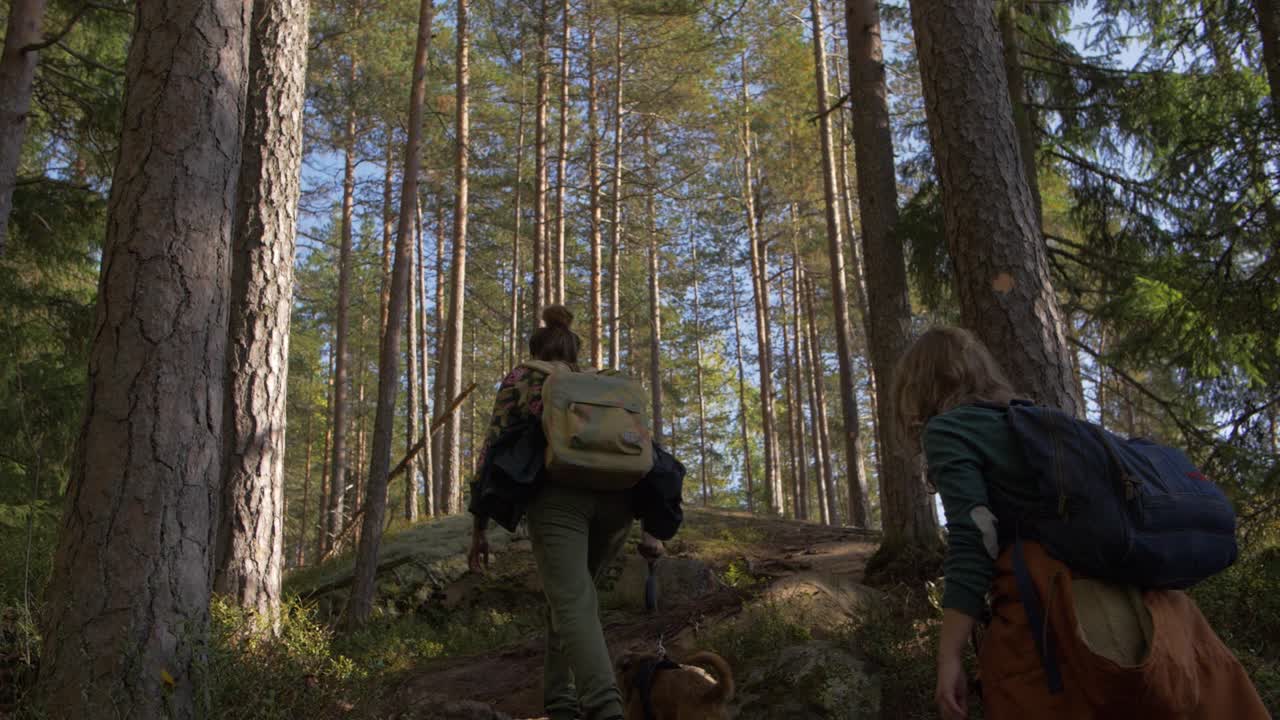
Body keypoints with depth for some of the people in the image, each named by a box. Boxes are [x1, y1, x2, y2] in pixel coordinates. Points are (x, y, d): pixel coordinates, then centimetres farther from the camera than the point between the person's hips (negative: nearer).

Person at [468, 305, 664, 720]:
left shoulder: (520, 380, 20)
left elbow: (495, 450, 9)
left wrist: (479, 526, 10)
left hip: (558, 495, -4)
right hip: (616, 498, 4)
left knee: (573, 607, -12)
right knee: (570, 594, 24)